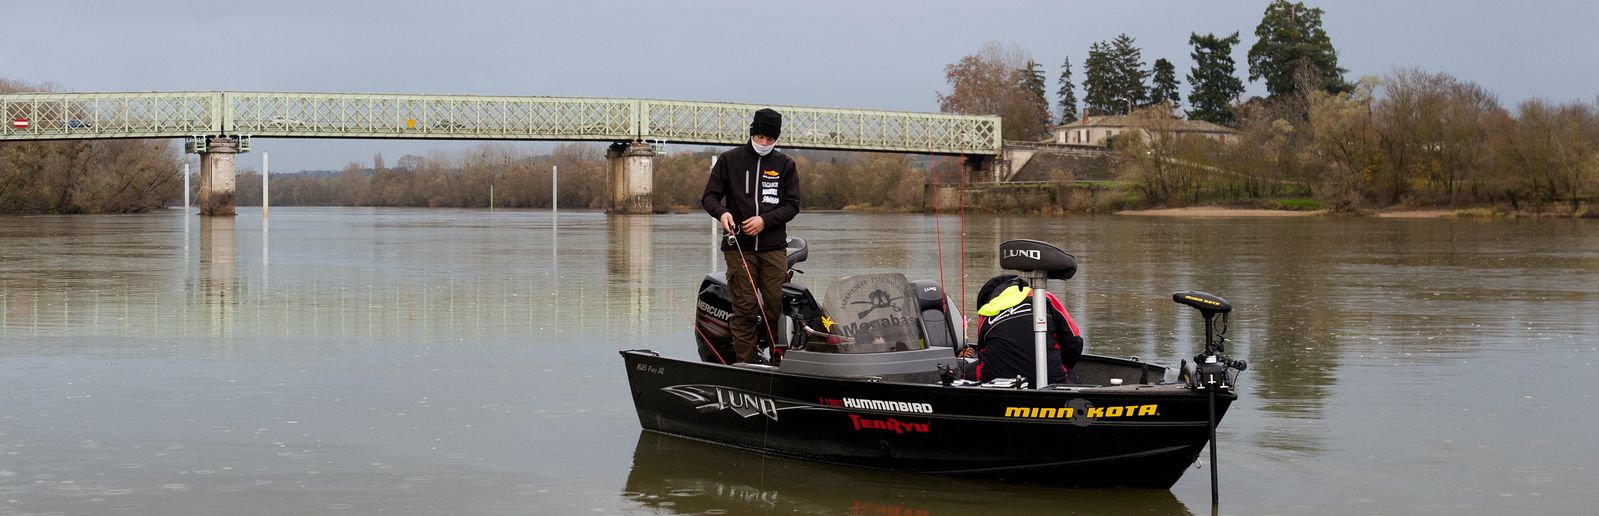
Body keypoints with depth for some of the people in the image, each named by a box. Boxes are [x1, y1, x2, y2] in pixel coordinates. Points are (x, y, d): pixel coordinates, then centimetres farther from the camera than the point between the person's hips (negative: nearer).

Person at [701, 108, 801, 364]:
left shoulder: (785, 165, 10)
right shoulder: (729, 160, 8)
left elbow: (792, 205, 5)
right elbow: (709, 196, 8)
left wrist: (765, 220, -10)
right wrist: (721, 212, -15)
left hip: (774, 247, 1)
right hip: (739, 247, -1)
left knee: (777, 306, -5)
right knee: (744, 309, -6)